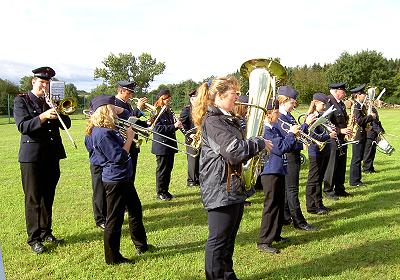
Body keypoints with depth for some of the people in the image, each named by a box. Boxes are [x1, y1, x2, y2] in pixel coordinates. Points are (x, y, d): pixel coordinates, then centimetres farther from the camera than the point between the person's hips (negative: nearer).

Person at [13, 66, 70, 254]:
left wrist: (58, 110, -9)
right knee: (33, 198, 0)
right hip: (32, 155, -5)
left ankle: (46, 233, 24)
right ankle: (34, 239, 9)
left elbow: (66, 124, 8)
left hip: (52, 154, 5)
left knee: (48, 197, 12)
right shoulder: (21, 101, 1)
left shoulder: (52, 101, 15)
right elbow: (22, 126, -13)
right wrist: (43, 116, -26)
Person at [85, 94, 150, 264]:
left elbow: (119, 148, 15)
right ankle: (113, 258, 18)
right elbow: (119, 157, -24)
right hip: (115, 180, -10)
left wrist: (129, 136, 2)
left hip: (124, 178, 10)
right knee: (115, 219, 3)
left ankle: (142, 245, 38)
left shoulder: (108, 129, 8)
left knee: (135, 210, 22)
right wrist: (130, 137, -15)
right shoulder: (101, 133, -22)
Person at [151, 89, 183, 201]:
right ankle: (160, 192, 11)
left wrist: (177, 125, -1)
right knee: (162, 169, 1)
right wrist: (173, 126, -24)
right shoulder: (157, 112, -10)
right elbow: (158, 129, -19)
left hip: (170, 145, 8)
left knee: (168, 168, 12)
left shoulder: (169, 112, 13)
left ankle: (166, 190, 23)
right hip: (161, 146, -8)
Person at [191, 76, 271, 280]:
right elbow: (234, 151, -26)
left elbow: (238, 146, 23)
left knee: (229, 238, 20)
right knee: (218, 239, 1)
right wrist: (260, 143, -13)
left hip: (234, 188, 10)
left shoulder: (228, 119, 16)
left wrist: (255, 145, 5)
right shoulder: (213, 120, -17)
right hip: (221, 190, -10)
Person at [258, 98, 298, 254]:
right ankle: (264, 242, 4)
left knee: (279, 205, 17)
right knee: (271, 206, -5)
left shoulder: (274, 129, 12)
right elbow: (281, 148, -21)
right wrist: (291, 133, -10)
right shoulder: (265, 130, -17)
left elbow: (286, 147, 15)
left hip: (279, 172, 10)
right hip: (270, 173, -10)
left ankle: (275, 235, 31)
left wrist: (292, 135, -2)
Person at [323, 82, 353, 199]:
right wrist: (340, 130, -22)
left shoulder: (341, 103, 14)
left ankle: (340, 189, 26)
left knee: (341, 166, 15)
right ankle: (328, 191, 10)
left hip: (342, 139, 9)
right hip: (332, 140, -9)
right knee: (332, 166, -1)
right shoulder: (328, 103, -16)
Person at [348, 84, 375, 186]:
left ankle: (356, 179, 22)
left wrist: (370, 117, 8)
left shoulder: (361, 106, 14)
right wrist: (370, 117, -17)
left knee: (359, 158, 14)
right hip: (358, 135, -10)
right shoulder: (356, 107, -16)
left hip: (362, 135, 10)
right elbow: (359, 121, -26)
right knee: (356, 158, -4)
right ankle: (354, 180, 3)